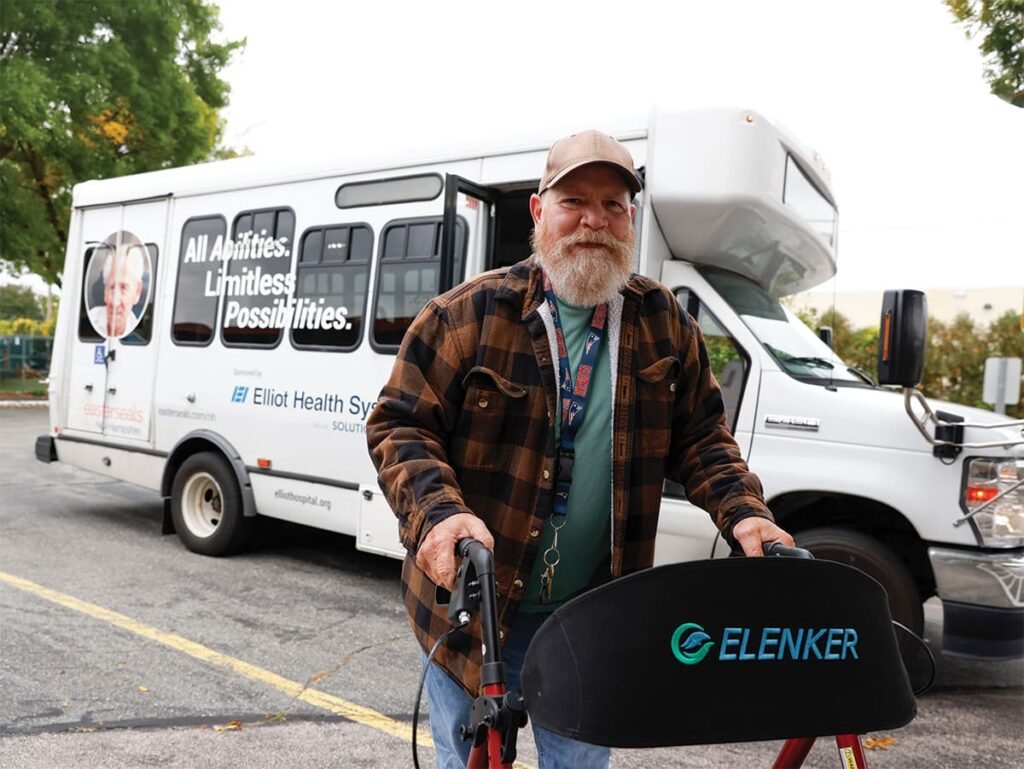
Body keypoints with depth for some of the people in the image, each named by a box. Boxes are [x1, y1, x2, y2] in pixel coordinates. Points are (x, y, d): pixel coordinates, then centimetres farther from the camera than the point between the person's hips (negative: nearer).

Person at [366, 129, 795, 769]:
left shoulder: (664, 323, 2)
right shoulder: (471, 313, -9)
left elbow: (701, 437, 7)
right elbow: (399, 427, -9)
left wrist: (744, 512, -9)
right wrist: (439, 512, -26)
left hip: (594, 618, 3)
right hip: (475, 606, -2)